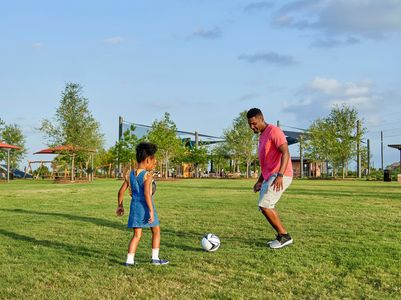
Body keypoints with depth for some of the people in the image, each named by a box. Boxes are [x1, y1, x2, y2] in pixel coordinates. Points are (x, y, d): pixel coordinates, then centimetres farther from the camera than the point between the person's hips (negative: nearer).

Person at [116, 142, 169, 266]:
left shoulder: (130, 174, 7)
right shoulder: (148, 175, -13)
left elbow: (121, 191, 10)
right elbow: (147, 193, -23)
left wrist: (120, 205, 21)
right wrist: (151, 211, -23)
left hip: (134, 205, 6)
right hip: (146, 206, -6)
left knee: (137, 235, 12)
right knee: (156, 231, 13)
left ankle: (129, 260, 6)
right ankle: (155, 258, 15)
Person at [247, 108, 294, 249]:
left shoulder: (273, 131, -11)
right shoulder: (262, 136, 19)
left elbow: (285, 153, -23)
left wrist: (280, 175, -34)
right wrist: (260, 181, 23)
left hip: (280, 176, -10)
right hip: (269, 176, 10)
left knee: (264, 206, -16)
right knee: (267, 206, 12)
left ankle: (284, 236, -5)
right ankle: (282, 236, 20)